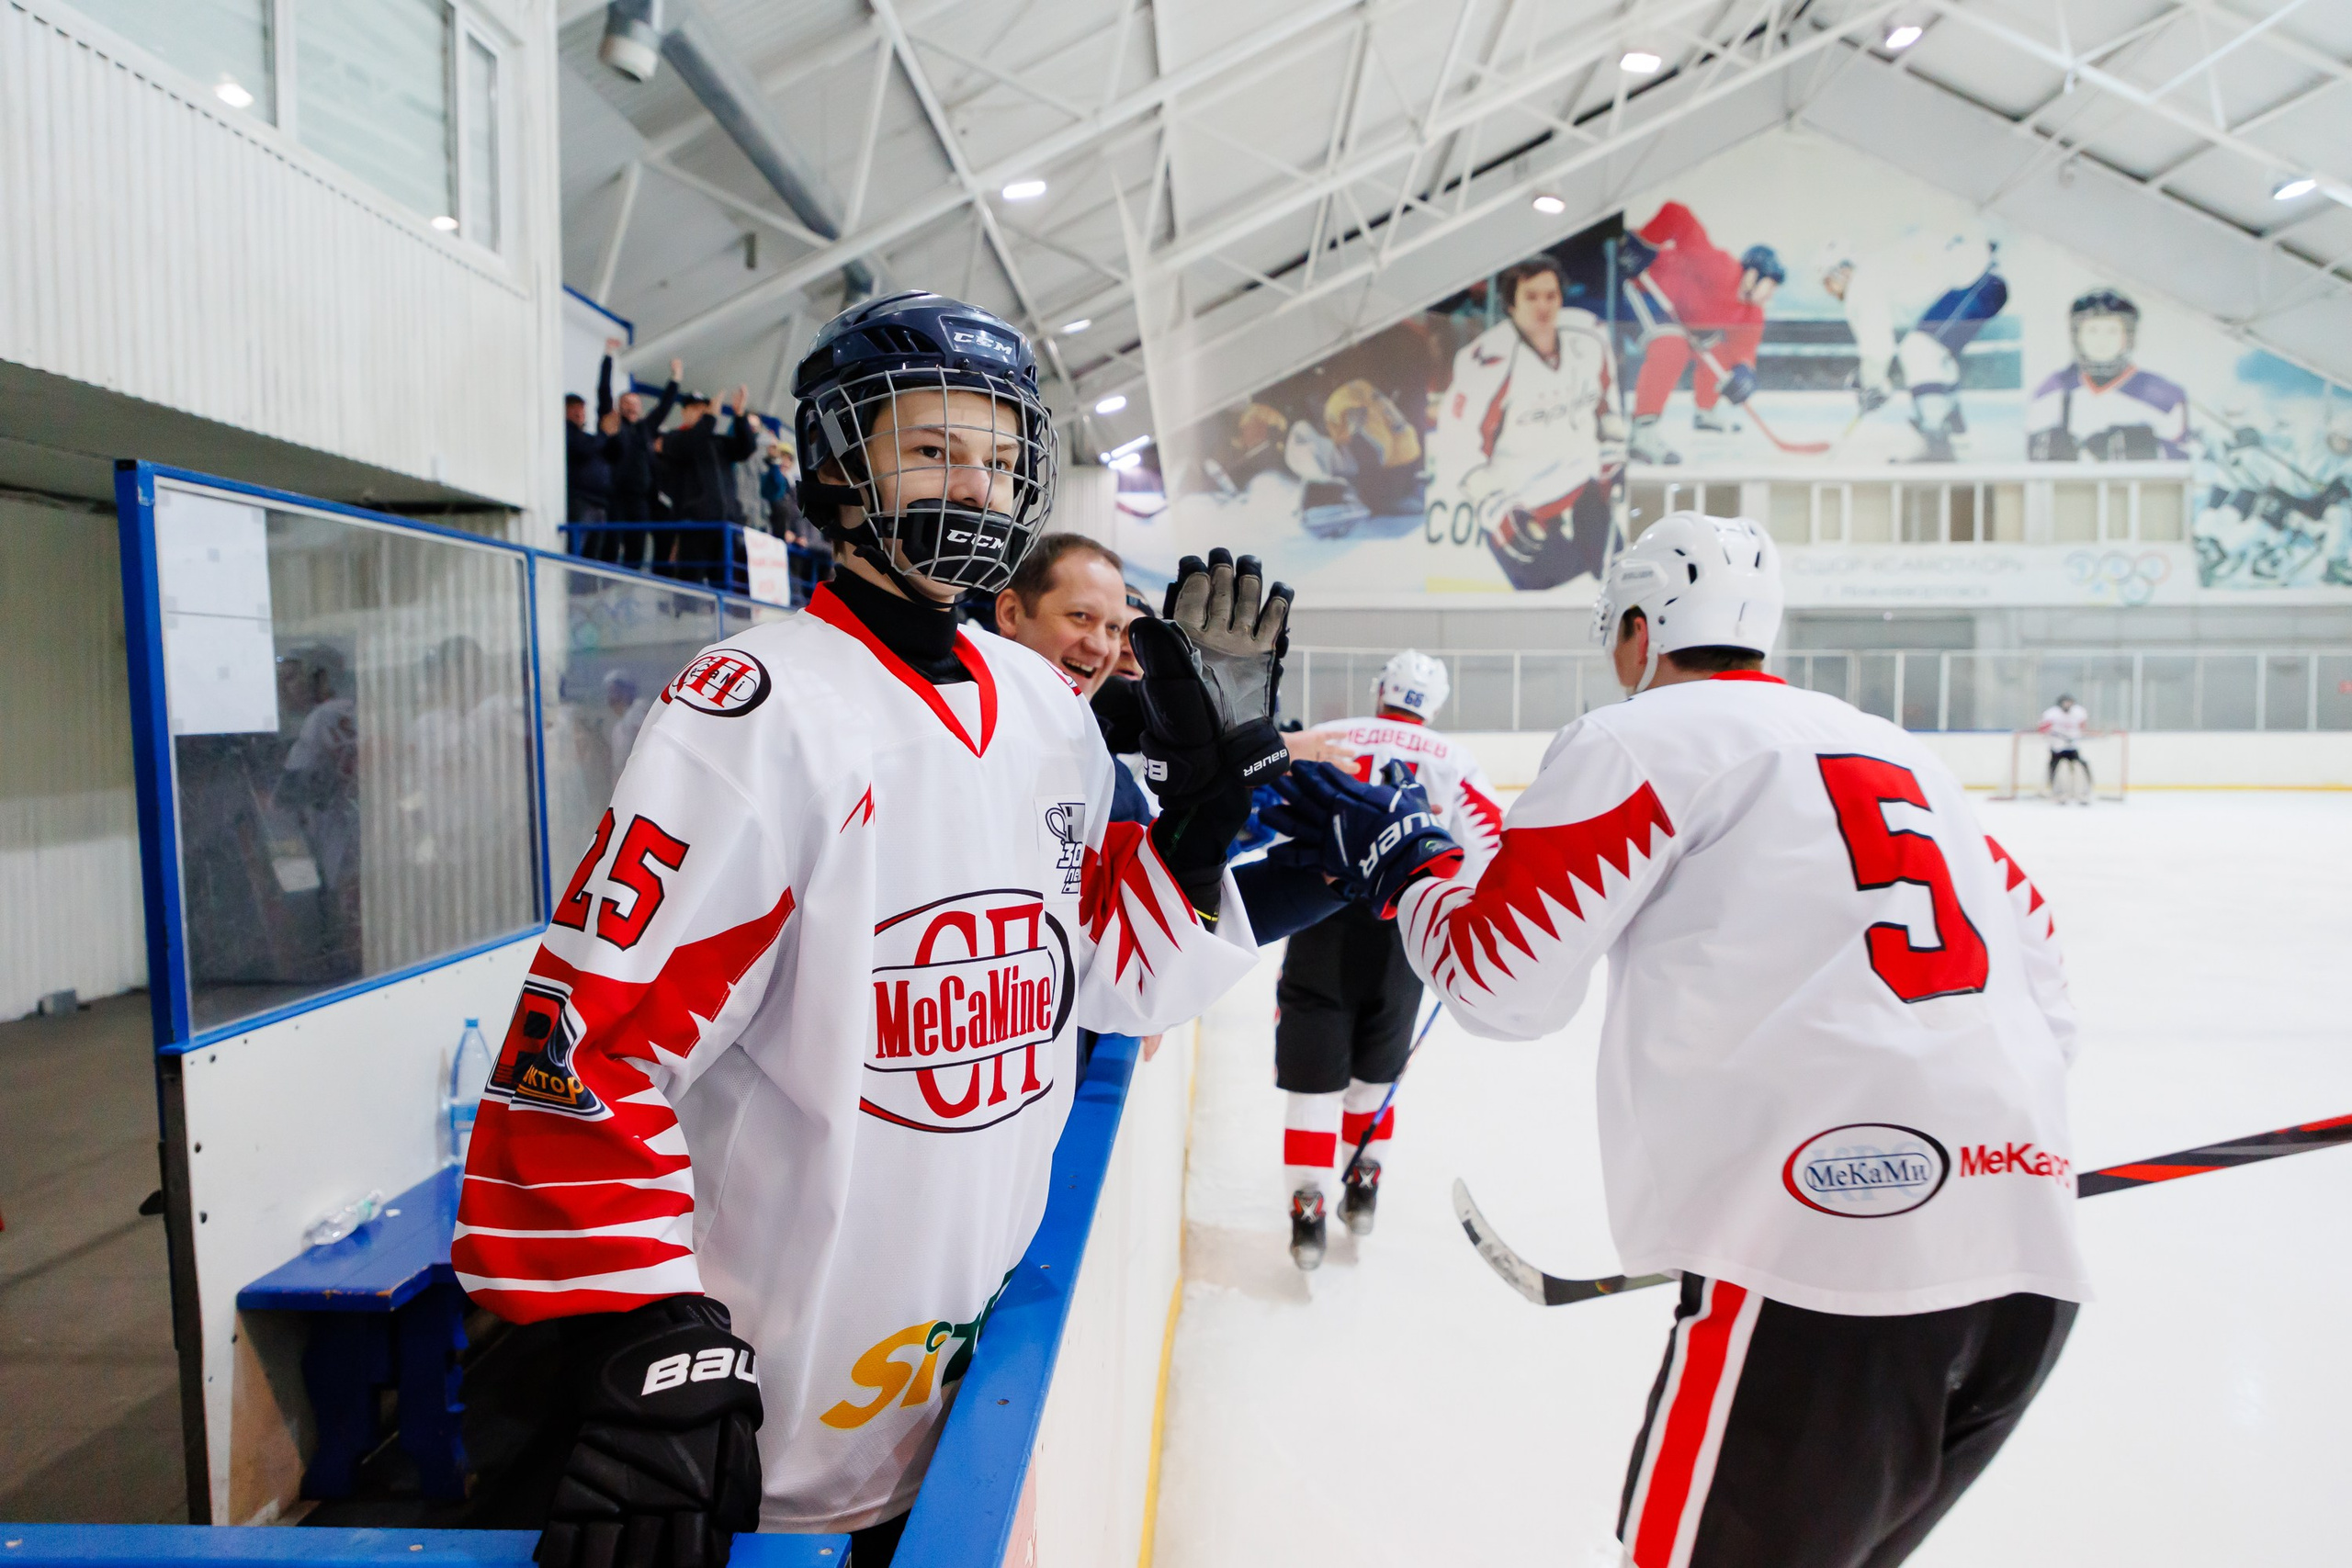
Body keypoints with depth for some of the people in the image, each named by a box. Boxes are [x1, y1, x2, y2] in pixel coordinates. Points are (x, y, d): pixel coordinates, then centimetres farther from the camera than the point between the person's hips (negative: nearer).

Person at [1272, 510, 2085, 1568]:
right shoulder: (1900, 750, 23)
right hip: (2028, 1256, 8)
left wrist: (1398, 864, 12)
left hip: (1836, 1245, -8)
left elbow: (1501, 981, -4)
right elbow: (2038, 984, 23)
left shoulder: (1638, 738, 1)